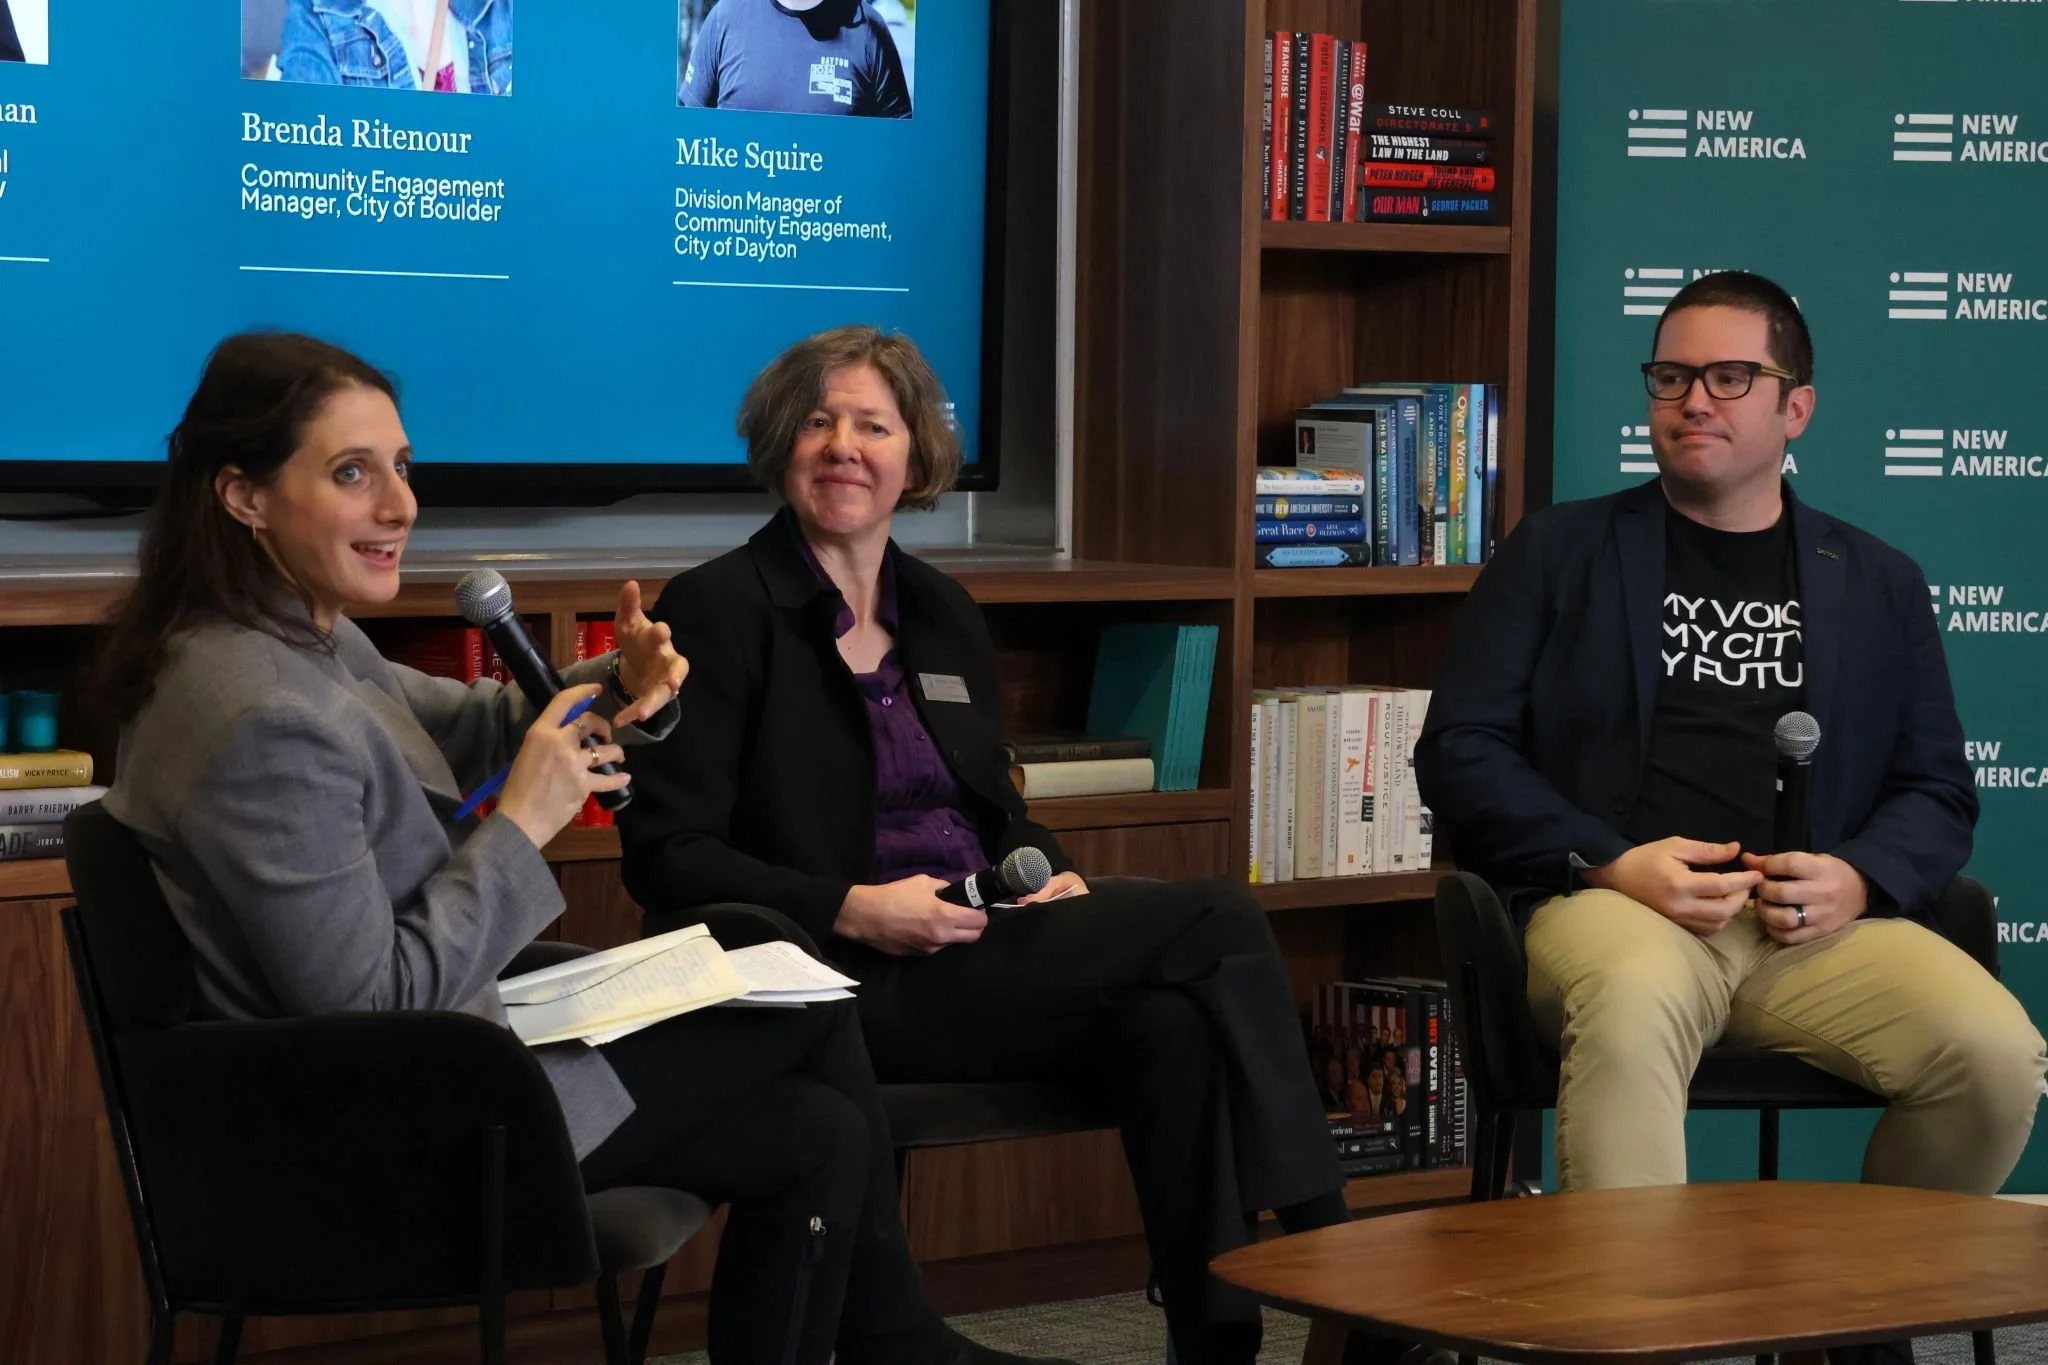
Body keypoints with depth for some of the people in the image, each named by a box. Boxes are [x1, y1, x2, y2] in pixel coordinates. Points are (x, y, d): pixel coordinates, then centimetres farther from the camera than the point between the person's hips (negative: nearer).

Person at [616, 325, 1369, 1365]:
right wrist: (853, 910, -21)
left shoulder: (943, 614, 19)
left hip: (984, 958, 6)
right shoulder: (718, 611, -2)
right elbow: (666, 858, -9)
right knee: (1221, 925, -20)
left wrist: (1051, 877, 1)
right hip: (851, 993, -6)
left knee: (1174, 1026, -28)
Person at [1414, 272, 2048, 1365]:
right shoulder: (1559, 554, 15)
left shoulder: (1877, 584, 22)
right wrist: (1611, 863, -9)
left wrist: (1859, 877, -5)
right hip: (1616, 903, -3)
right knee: (1632, 1004, -39)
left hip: (1818, 920, 3)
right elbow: (1458, 749, 7)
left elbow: (1938, 792, 18)